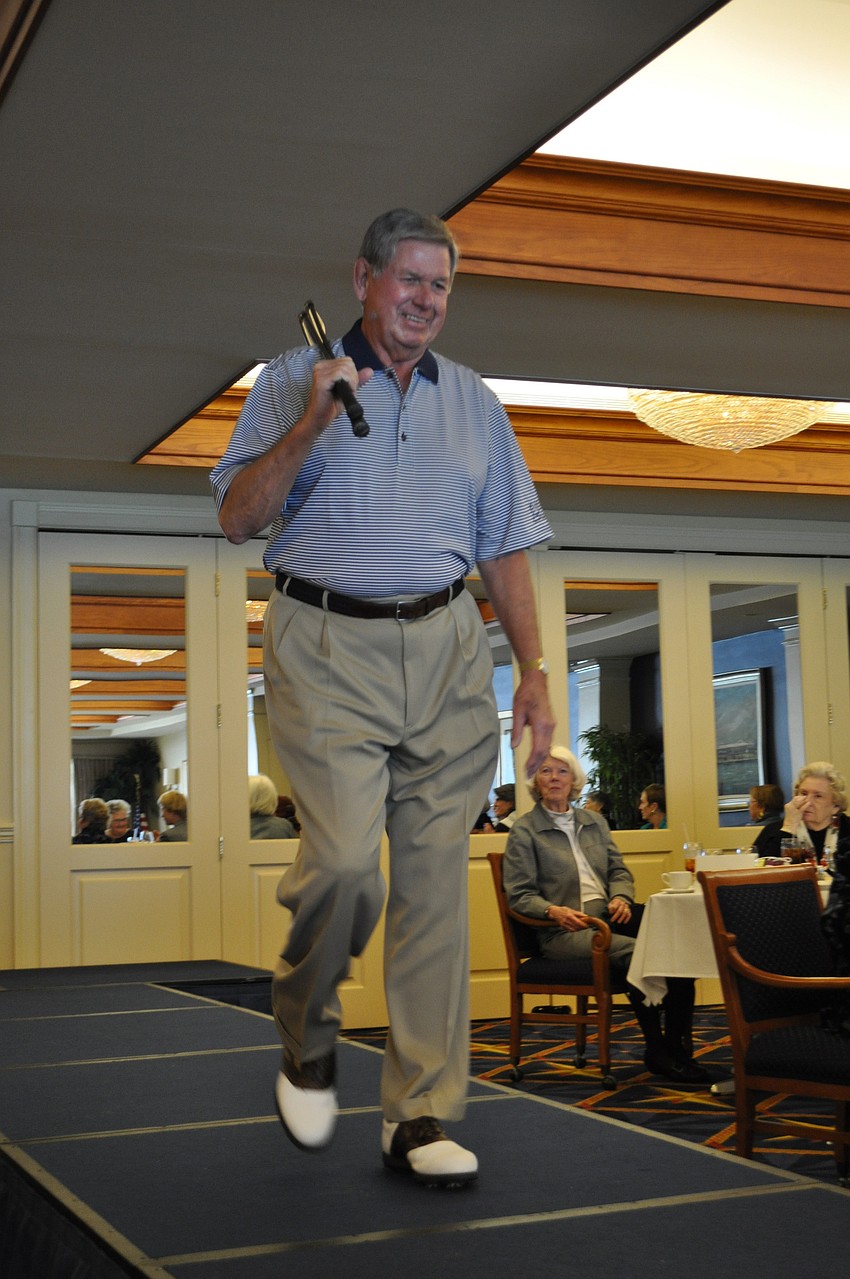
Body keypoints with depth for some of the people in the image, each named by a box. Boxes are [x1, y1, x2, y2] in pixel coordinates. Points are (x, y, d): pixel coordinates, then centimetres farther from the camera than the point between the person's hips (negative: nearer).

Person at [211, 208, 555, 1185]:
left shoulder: (474, 402, 17)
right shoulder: (295, 379, 7)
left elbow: (506, 549, 17)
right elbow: (236, 519, -1)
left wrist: (532, 670, 8)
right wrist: (308, 427, -14)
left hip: (447, 647, 4)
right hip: (327, 647, -3)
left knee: (435, 878, 0)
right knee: (344, 858, -17)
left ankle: (419, 1116, 7)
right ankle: (306, 1036, 13)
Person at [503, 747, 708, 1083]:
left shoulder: (594, 822, 22)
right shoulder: (525, 830, 4)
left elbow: (619, 869, 19)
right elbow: (519, 895, -2)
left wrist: (620, 896, -4)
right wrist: (554, 911, -21)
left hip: (609, 914, 6)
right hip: (564, 929, -5)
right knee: (632, 953, -34)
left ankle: (677, 1046, -23)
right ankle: (656, 1050, -19)